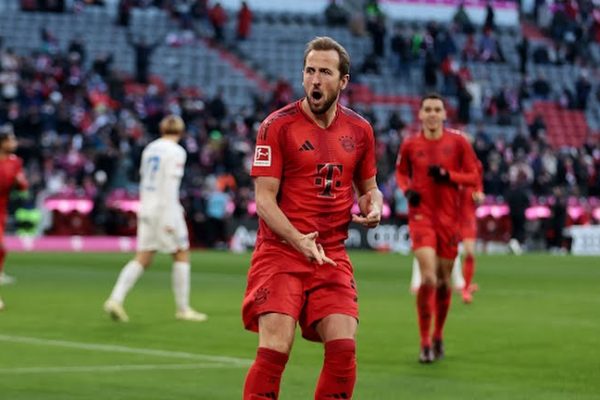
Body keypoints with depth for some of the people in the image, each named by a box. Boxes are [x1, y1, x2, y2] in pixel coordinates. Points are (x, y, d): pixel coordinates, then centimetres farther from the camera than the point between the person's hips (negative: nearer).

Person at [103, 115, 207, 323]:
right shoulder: (176, 152, -10)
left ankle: (116, 299, -8)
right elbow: (171, 184, -17)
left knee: (142, 259, 6)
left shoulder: (150, 149, 11)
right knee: (181, 255, 6)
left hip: (147, 209, 7)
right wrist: (170, 218, -18)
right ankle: (183, 309, 9)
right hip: (165, 210, -7)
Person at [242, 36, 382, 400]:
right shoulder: (277, 126, -5)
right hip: (280, 252, -4)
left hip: (333, 257, 4)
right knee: (275, 350, -14)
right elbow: (264, 199, -8)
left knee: (343, 348, -8)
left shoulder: (360, 130, 9)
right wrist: (298, 241, -24)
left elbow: (368, 186, 23)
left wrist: (373, 206, -2)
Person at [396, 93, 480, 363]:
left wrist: (448, 176, -15)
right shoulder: (410, 145, 3)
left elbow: (474, 176, 2)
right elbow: (401, 172, 19)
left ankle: (438, 337, 29)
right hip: (421, 215, -1)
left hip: (449, 217, 1)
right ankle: (425, 344, -8)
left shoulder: (458, 143, 0)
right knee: (428, 278, -17)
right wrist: (407, 189, -2)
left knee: (444, 281, 8)